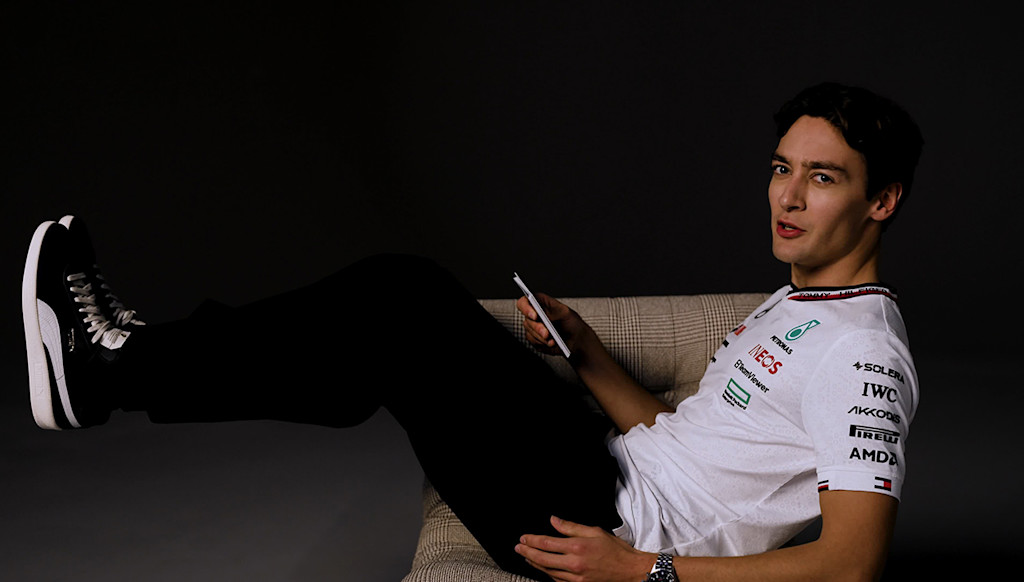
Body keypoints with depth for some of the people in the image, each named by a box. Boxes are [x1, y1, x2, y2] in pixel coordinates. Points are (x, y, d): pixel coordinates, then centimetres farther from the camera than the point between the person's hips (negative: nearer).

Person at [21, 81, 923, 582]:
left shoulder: (862, 353, -13)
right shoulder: (793, 306, 17)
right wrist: (585, 352, 8)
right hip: (617, 474, 9)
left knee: (396, 318, -17)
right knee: (409, 292, -1)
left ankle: (113, 371, -4)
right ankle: (136, 359, 4)